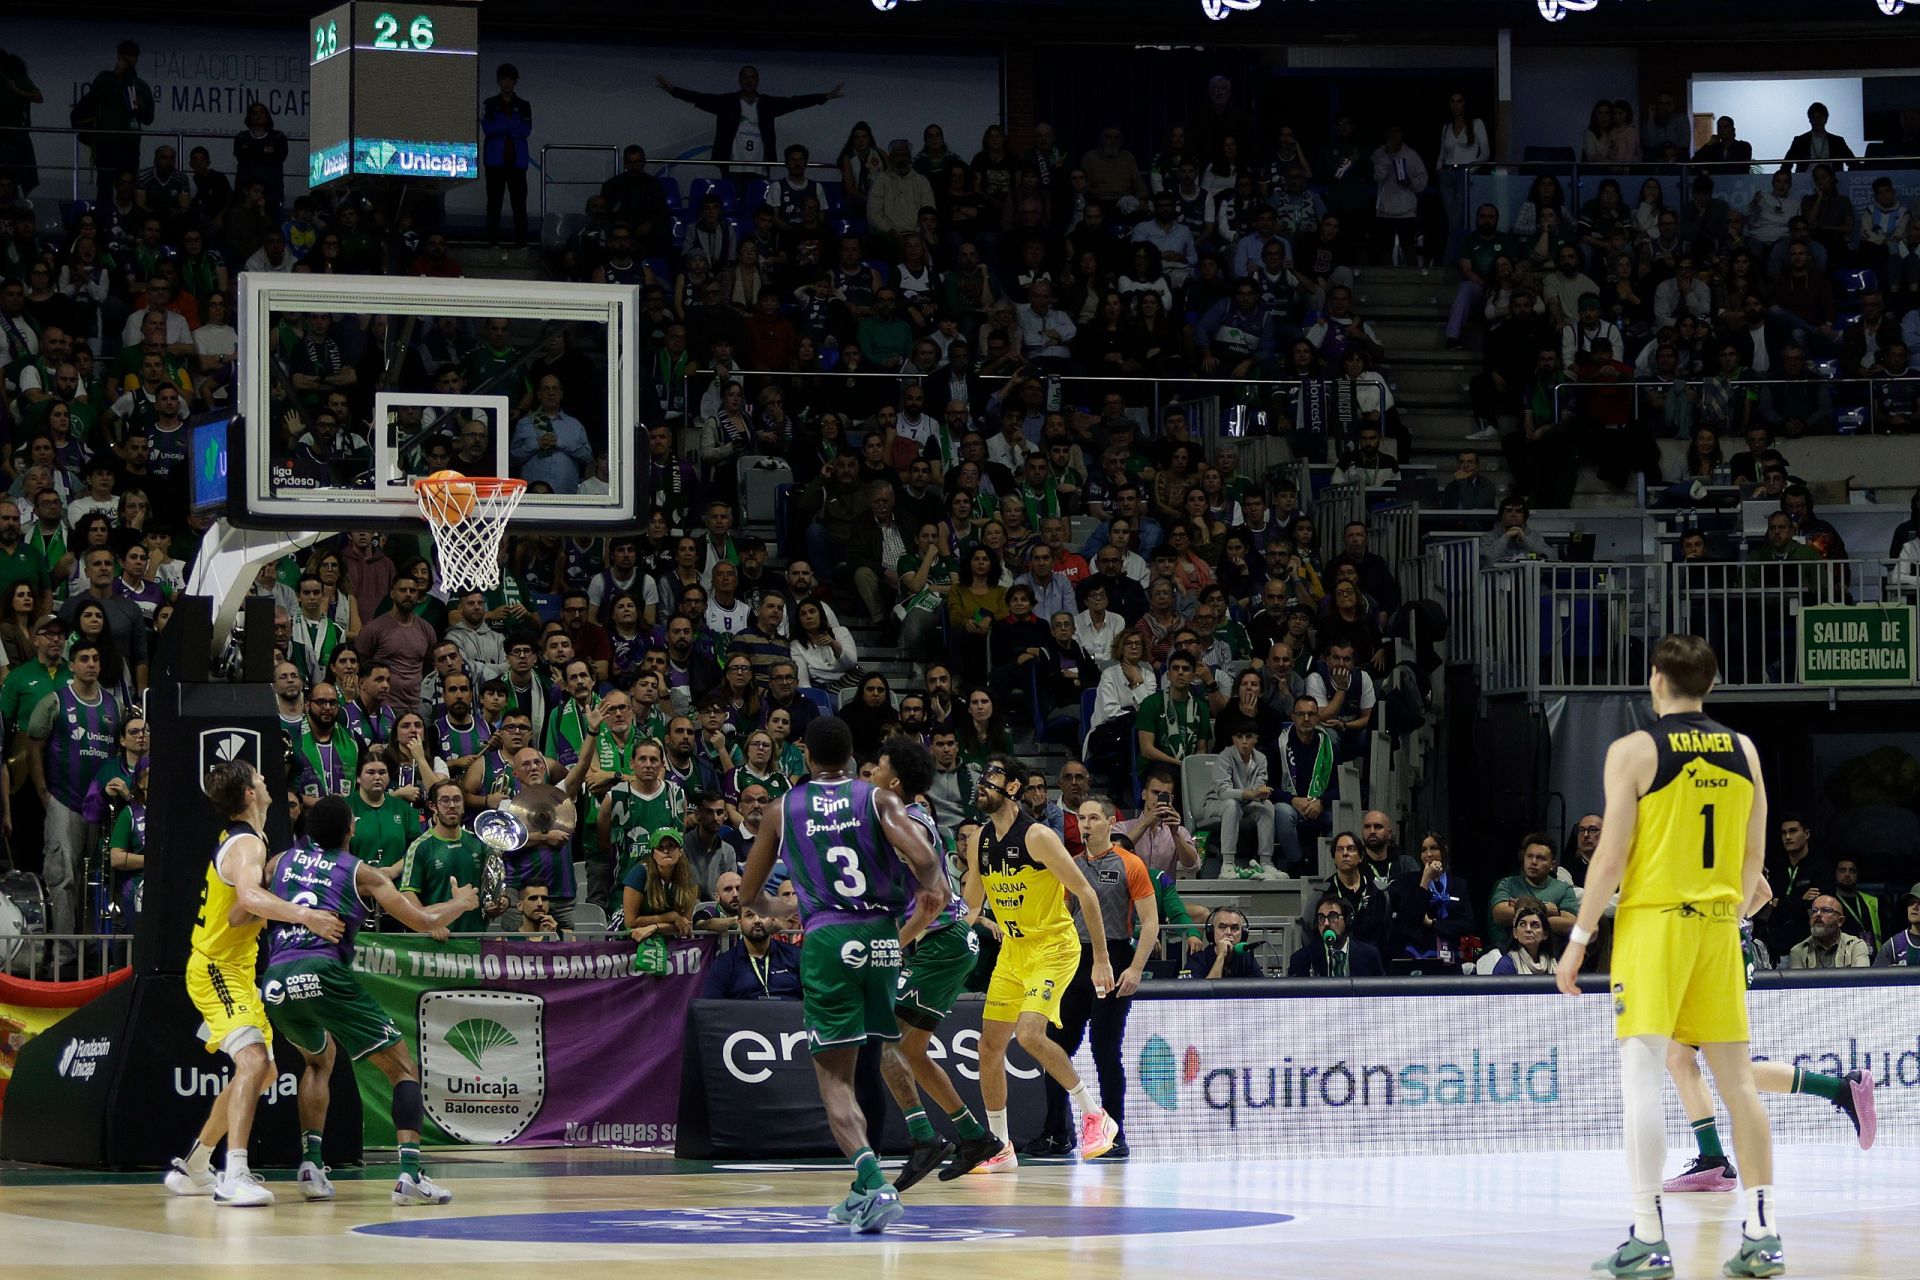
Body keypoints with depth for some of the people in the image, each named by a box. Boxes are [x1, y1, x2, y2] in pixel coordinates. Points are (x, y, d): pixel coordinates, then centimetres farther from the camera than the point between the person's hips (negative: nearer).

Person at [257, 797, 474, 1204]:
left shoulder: (280, 861, 22)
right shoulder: (358, 872, 12)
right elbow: (424, 922, 12)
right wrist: (460, 903, 31)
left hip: (275, 983, 5)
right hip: (322, 972, -5)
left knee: (319, 1059, 34)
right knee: (404, 1069, 5)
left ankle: (311, 1165, 17)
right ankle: (410, 1173, -14)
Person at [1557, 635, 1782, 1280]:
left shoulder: (1634, 750, -7)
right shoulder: (1742, 750, 8)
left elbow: (1611, 858, -10)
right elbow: (1755, 860, 11)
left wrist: (1578, 940, -3)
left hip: (1652, 920, -5)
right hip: (1718, 925, 5)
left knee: (1641, 1076, -6)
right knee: (1736, 1077, 9)